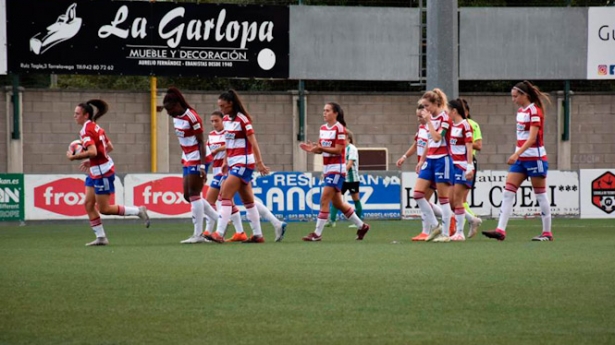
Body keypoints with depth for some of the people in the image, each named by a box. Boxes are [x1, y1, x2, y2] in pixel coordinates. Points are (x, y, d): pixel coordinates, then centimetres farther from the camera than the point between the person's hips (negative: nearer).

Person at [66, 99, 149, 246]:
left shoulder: (86, 130, -20)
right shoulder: (95, 127, 9)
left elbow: (92, 152, -33)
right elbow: (109, 147, 16)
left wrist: (73, 157, -22)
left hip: (102, 173, -10)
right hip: (95, 172, 10)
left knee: (104, 209, -1)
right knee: (89, 204, 7)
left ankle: (138, 211, 6)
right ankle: (101, 237, 10)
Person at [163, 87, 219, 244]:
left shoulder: (192, 117, -18)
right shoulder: (176, 118, 7)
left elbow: (201, 142, -18)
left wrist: (202, 166, -22)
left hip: (198, 159, -9)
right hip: (188, 159, 9)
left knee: (193, 194, -9)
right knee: (188, 196, 9)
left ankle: (198, 234, -5)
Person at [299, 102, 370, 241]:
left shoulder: (339, 128, -11)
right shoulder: (323, 128, 12)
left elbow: (338, 150, -17)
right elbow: (320, 150, 14)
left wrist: (321, 147, -27)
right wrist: (312, 149, -7)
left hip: (336, 168, -9)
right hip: (327, 169, 9)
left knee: (324, 200, -13)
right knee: (338, 203, 13)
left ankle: (317, 233, -11)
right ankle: (361, 226, 26)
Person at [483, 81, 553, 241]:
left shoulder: (534, 111, -14)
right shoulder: (520, 111, 11)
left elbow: (532, 138, -22)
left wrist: (517, 154, -30)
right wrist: (517, 155, 18)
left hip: (535, 157, -8)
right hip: (521, 159, 8)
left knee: (540, 195, 0)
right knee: (508, 192, -2)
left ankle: (547, 233, 9)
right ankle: (500, 230, -7)